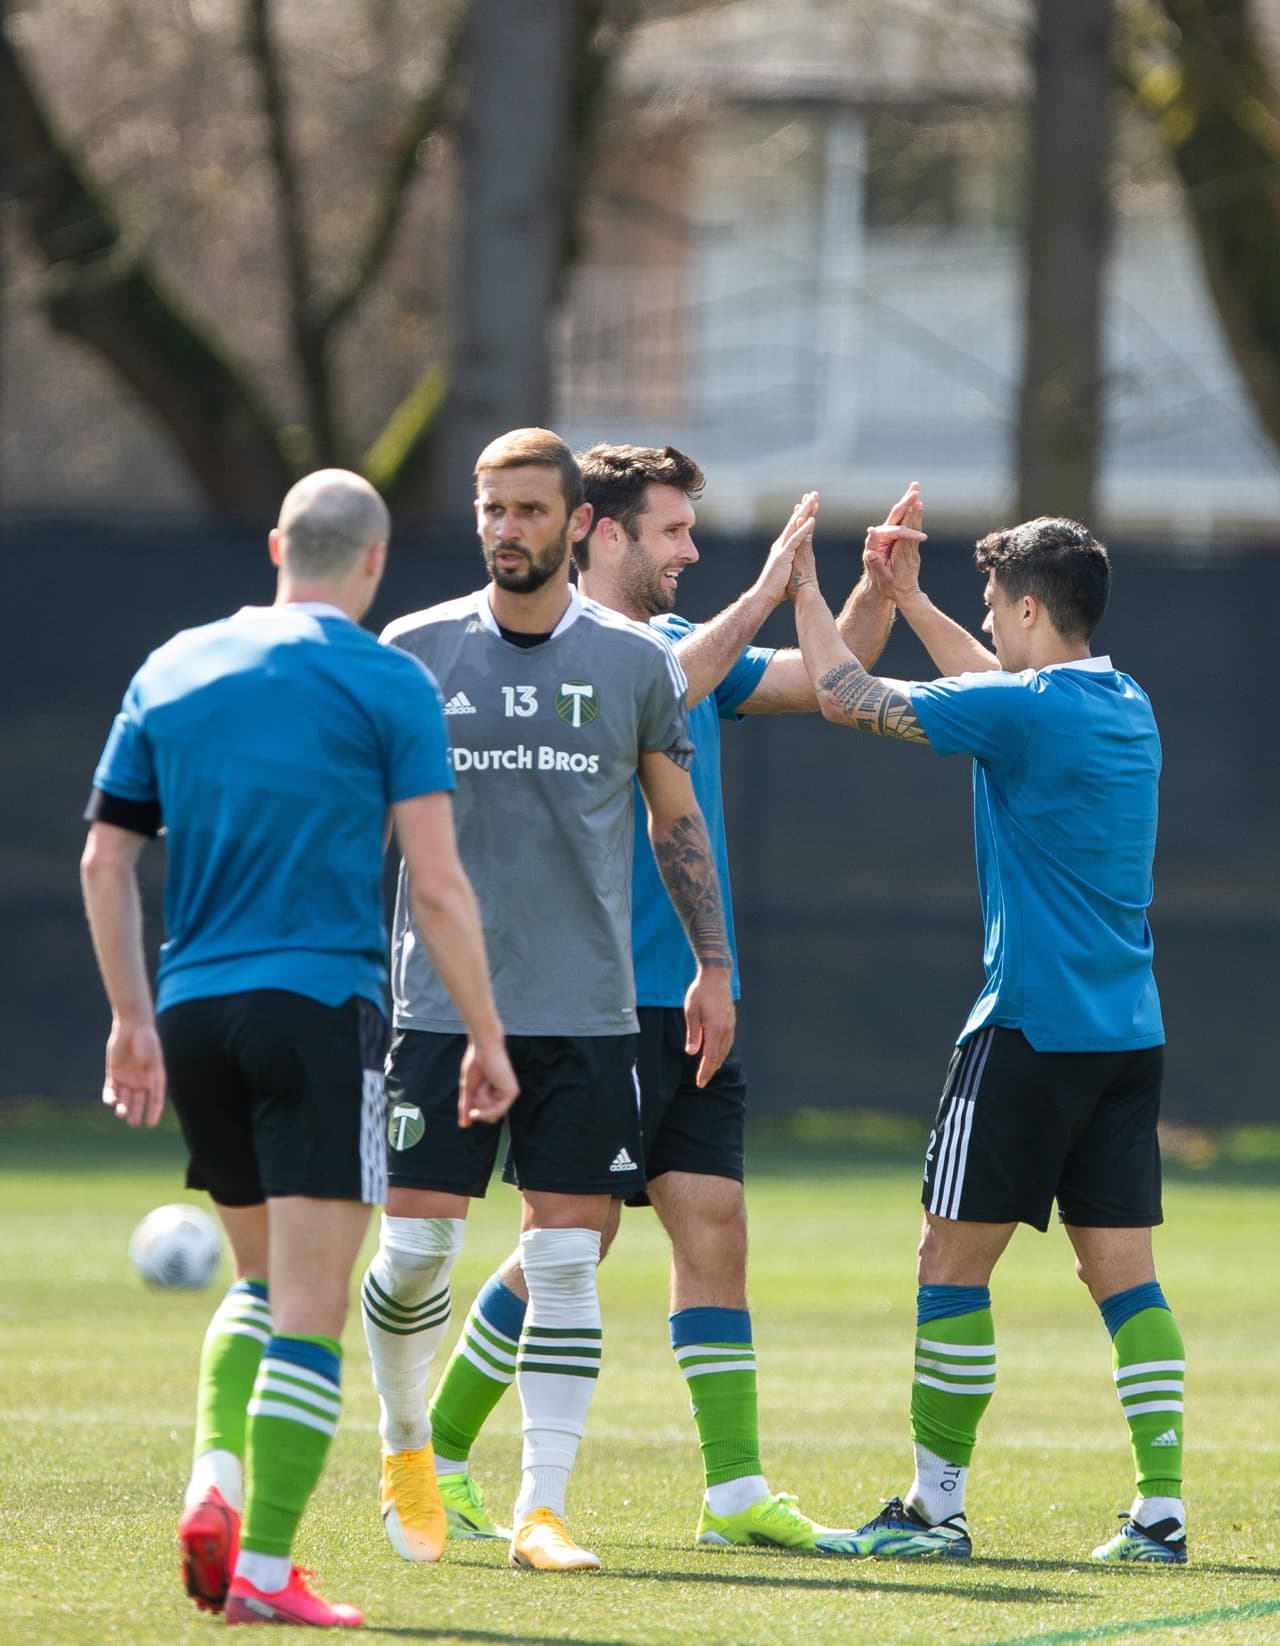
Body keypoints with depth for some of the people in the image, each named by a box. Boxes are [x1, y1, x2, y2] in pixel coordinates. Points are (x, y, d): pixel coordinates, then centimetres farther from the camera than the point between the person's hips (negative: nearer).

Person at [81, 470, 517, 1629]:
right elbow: (438, 887, -6)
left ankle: (214, 1485, 1)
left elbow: (105, 858, 10)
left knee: (262, 1275, 21)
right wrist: (487, 1038, 1)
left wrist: (133, 1018, 18)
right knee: (309, 1305, -3)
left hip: (192, 1012, 5)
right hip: (321, 1006, -5)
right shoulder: (388, 685, -3)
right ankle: (264, 1569, -7)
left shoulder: (173, 671, 10)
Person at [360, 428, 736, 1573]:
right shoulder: (416, 651, 3)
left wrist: (714, 966, 9)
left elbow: (678, 823, 13)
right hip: (442, 1000, 0)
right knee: (416, 1245, -2)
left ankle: (543, 1507, 0)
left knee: (567, 1259, -4)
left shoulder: (637, 662, 5)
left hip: (588, 1008, 0)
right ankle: (405, 1445, 23)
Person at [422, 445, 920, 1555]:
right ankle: (433, 1457, 8)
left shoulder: (689, 647, 16)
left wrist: (878, 589, 2)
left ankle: (735, 1493, 1)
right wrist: (758, 601, -28)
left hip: (691, 1004, 8)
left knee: (714, 1233, 2)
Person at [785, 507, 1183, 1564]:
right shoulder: (1129, 708, 11)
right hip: (1130, 1031, 8)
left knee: (955, 1259, 2)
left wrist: (807, 589, 8)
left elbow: (846, 696, -6)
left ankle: (937, 1506, 5)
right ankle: (1162, 1508, -1)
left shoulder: (1024, 711, -13)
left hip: (1033, 1029, -8)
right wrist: (910, 602, 36)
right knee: (1122, 1269, 6)